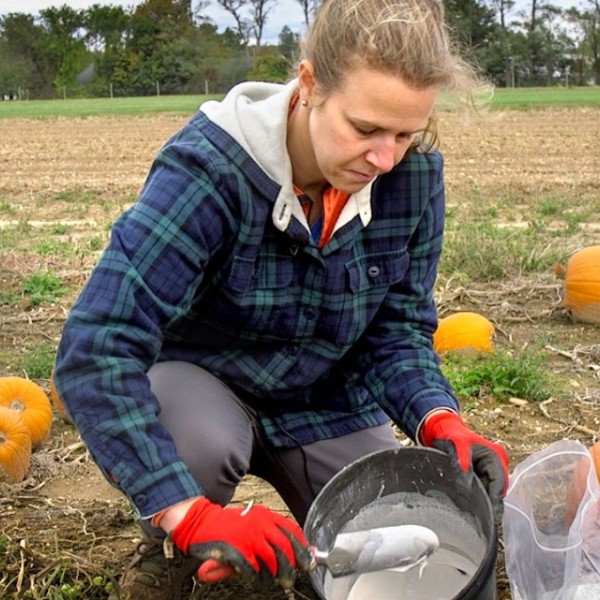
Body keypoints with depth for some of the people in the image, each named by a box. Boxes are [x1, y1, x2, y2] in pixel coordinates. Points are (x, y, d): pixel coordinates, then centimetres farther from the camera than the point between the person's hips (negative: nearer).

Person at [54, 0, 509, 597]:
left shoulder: (413, 174, -17)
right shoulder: (211, 166, -31)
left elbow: (398, 331, -9)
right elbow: (94, 349, -37)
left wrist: (441, 421, -30)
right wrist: (191, 515, -45)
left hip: (325, 400, 4)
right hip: (201, 383, -3)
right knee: (203, 439, -38)